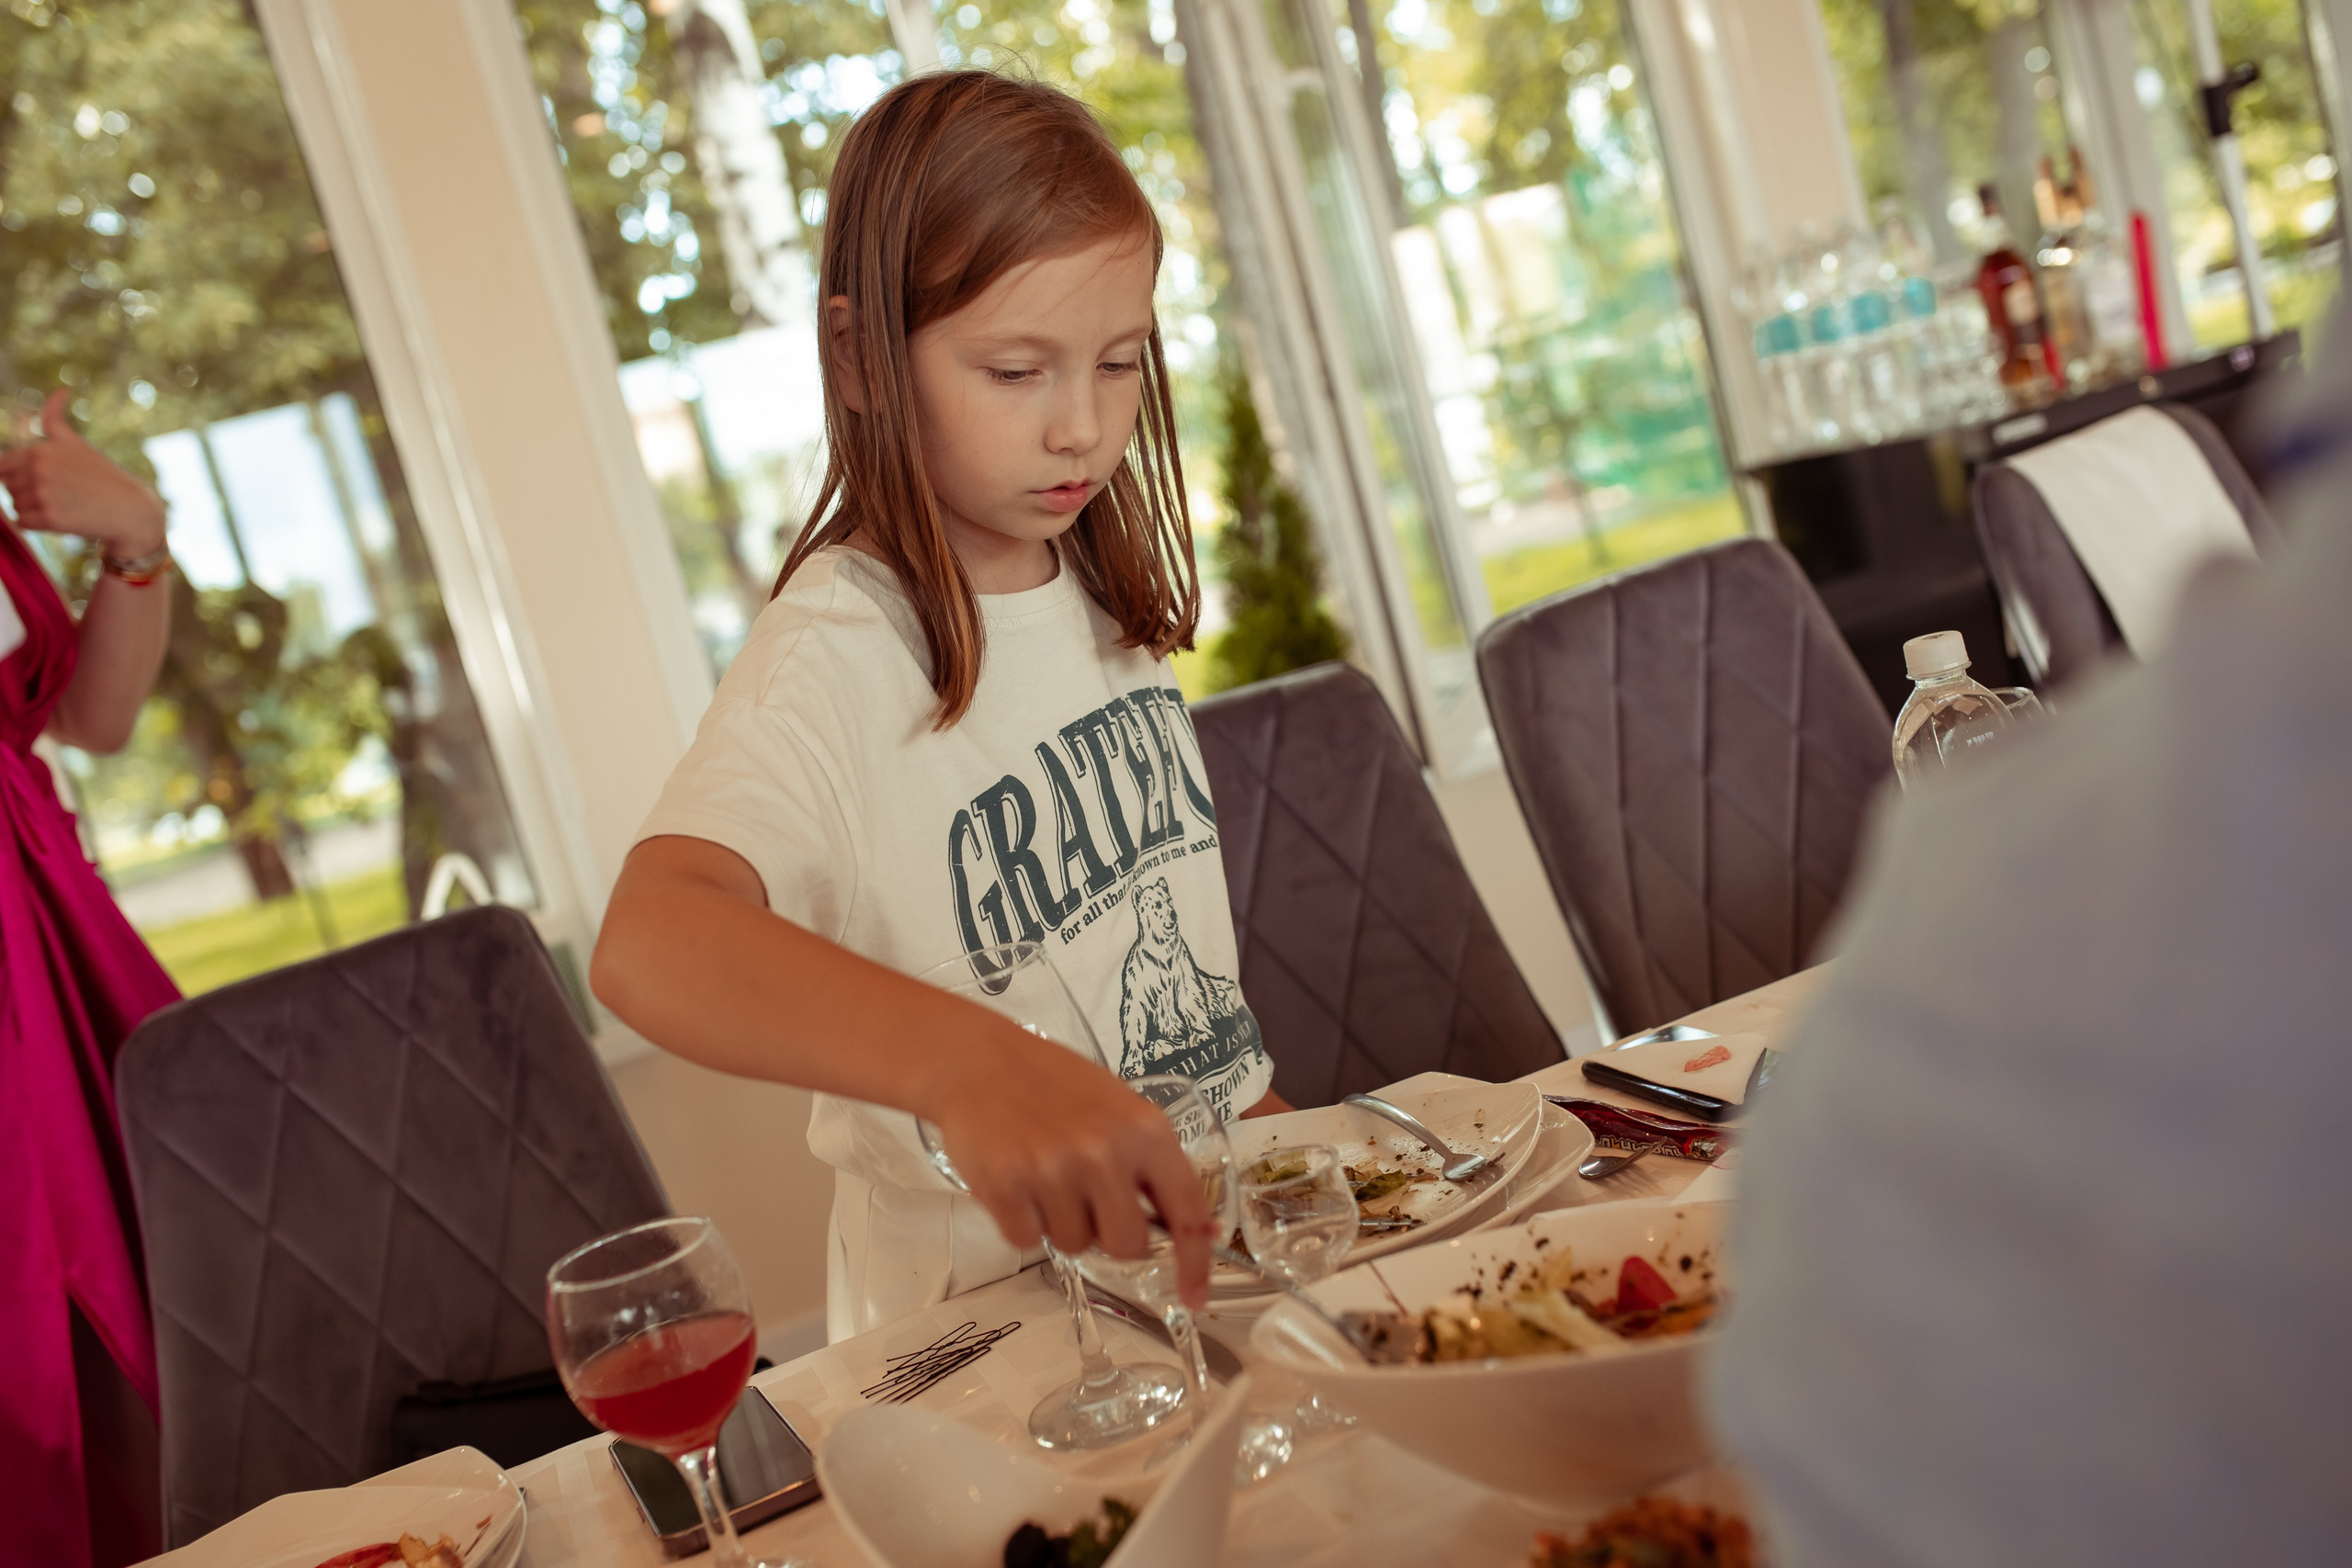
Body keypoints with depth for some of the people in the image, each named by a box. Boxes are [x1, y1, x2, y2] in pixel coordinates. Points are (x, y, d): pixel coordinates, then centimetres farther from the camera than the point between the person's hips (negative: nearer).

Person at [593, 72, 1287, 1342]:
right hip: (984, 1321, -6)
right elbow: (650, 940, -37)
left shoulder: (1100, 592, 7)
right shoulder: (841, 652, -18)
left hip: (1198, 1227, 6)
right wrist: (972, 1063, -52)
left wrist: (1251, 1104, 16)